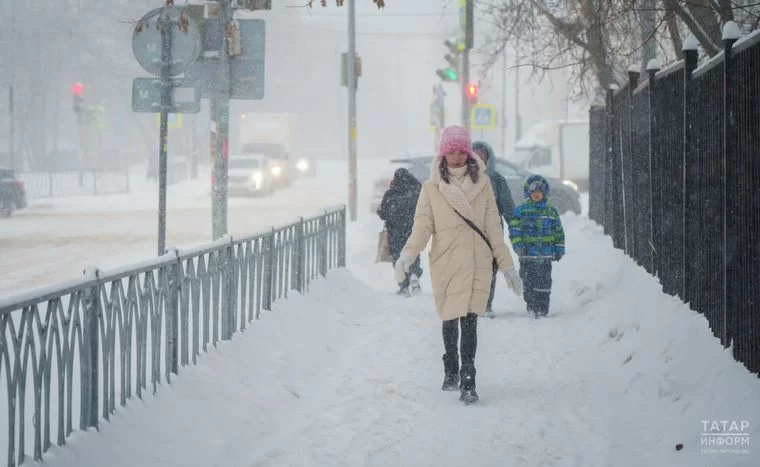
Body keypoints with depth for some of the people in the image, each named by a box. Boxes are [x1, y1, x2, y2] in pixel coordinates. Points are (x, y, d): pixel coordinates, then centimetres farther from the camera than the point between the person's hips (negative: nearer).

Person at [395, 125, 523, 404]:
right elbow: (423, 226, -1)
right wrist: (409, 253, -19)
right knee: (450, 319, 10)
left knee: (469, 320, -12)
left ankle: (468, 381, -14)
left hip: (477, 261, -1)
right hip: (445, 261, 1)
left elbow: (493, 227, 8)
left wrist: (507, 265, 6)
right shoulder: (432, 187, 4)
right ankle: (451, 371, 30)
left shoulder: (482, 184, 6)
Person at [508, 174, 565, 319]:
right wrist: (518, 245, -14)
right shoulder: (520, 211, 3)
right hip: (528, 254, -1)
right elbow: (514, 229, -2)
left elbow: (558, 231, 15)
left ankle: (542, 309, 0)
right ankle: (531, 305, 14)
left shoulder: (551, 212, 11)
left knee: (544, 283, -2)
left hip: (546, 255, 1)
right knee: (529, 282, 2)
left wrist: (559, 249, 9)